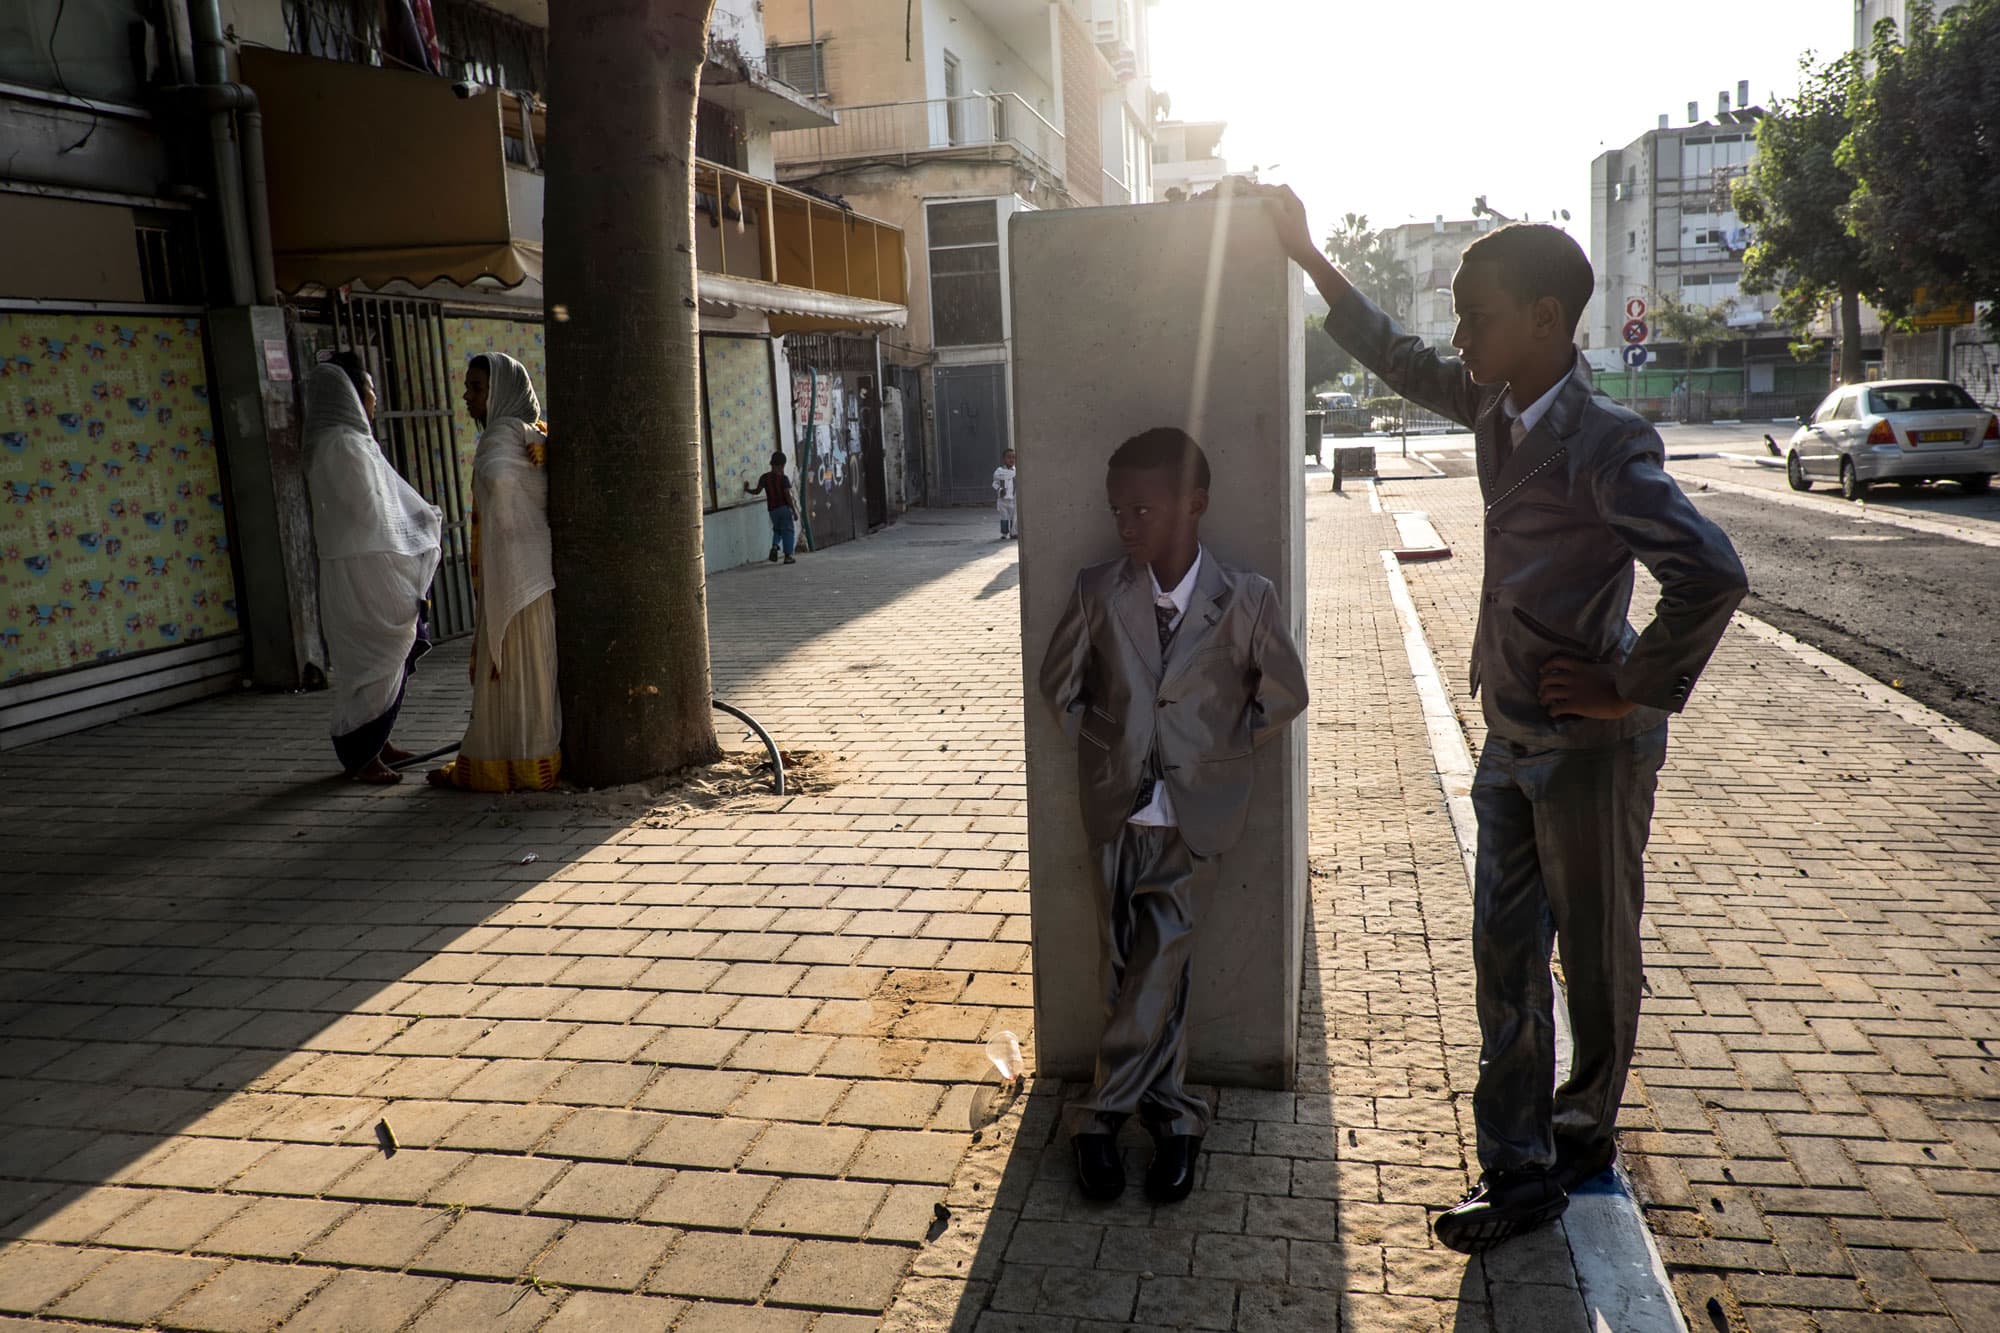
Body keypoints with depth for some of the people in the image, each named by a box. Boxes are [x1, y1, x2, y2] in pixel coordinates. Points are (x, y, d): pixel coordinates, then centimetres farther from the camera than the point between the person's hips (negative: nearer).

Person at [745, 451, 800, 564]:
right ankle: (788, 556, 2)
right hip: (784, 507, -4)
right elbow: (788, 496, -13)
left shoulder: (764, 477, 2)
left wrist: (747, 490, 21)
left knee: (777, 529, 24)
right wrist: (794, 511, -9)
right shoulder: (784, 478, -9)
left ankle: (775, 546, -1)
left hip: (772, 509, 4)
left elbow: (757, 491, 0)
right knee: (788, 530, 4)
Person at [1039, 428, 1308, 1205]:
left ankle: (1100, 1114, 9)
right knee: (1142, 965, 7)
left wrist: (1215, 756, -1)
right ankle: (1172, 1116, 21)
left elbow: (1284, 697, 2)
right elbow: (1061, 686, 8)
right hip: (1118, 807, 2)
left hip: (1195, 813, -2)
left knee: (1156, 960, -8)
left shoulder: (1246, 600, -10)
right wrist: (1106, 755, 3)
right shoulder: (1099, 592, -6)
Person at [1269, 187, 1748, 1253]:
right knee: (1505, 960, 10)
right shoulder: (1495, 411, 3)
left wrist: (1635, 690, -21)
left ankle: (1584, 1129, 34)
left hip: (1591, 745, -8)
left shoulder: (1604, 444, -21)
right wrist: (1308, 256, 19)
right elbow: (1400, 362, 19)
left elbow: (1711, 574, -31)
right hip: (1511, 737, 8)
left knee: (1596, 956, 12)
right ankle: (1518, 1174, 21)